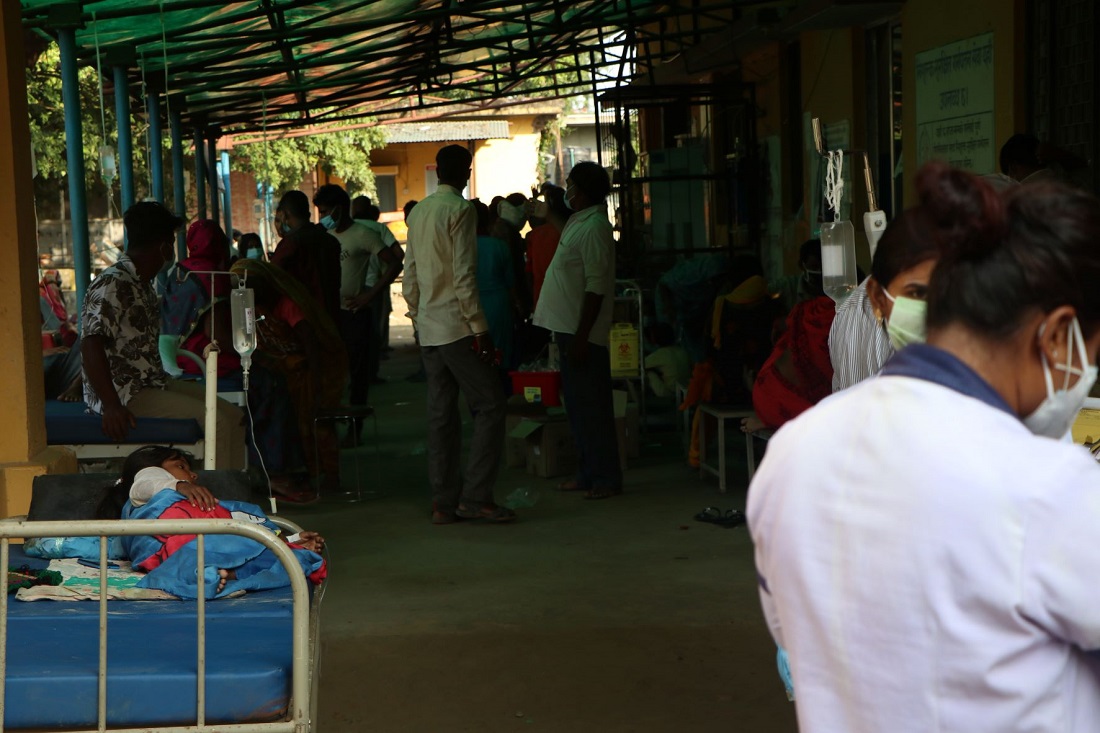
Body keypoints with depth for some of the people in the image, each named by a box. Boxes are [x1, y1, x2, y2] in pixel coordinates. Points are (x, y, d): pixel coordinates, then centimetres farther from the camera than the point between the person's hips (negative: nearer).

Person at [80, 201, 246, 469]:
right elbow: (91, 346, -27)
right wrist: (112, 406, -35)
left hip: (151, 384, 10)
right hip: (125, 394, -10)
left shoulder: (142, 284, 16)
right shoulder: (113, 285, -16)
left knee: (233, 416, 3)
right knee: (216, 422, -22)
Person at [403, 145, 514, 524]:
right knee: (489, 405, -3)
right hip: (456, 326, -8)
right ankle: (475, 496, -8)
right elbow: (464, 276, -16)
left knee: (441, 414, 9)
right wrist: (480, 328, -14)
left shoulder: (417, 212, 13)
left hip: (428, 329, 8)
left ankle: (444, 502, 10)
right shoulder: (460, 210, -10)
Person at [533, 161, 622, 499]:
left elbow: (596, 286, -21)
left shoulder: (594, 228, -16)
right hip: (569, 329, 10)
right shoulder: (579, 223, 15)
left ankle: (606, 477, 2)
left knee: (591, 406, -4)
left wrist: (581, 337, -23)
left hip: (583, 332, -10)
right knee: (577, 404, 15)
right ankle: (588, 472, 23)